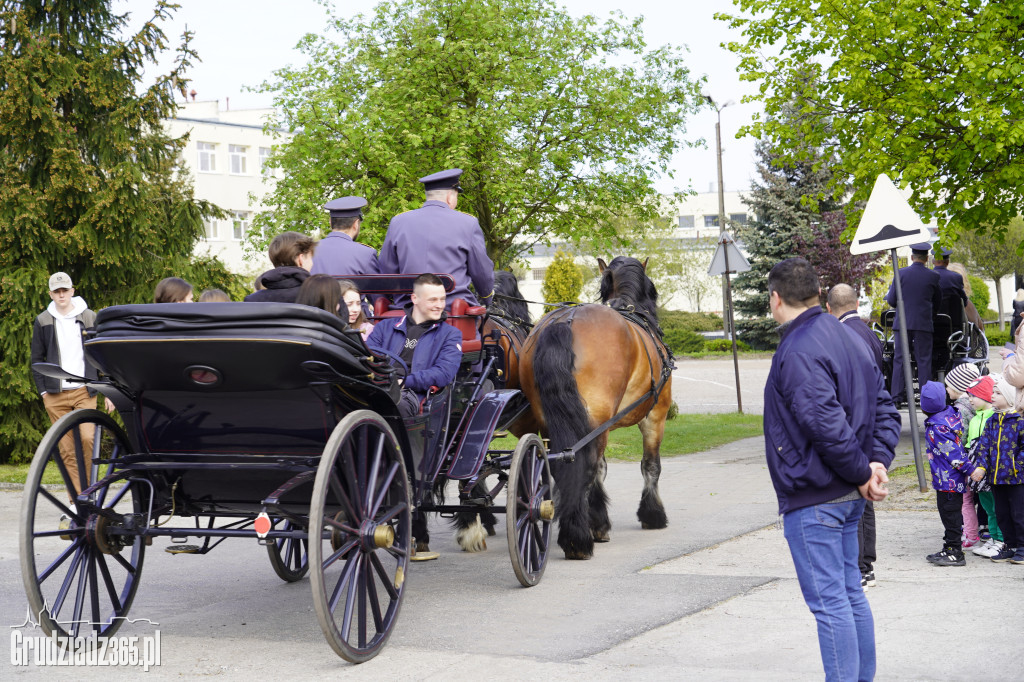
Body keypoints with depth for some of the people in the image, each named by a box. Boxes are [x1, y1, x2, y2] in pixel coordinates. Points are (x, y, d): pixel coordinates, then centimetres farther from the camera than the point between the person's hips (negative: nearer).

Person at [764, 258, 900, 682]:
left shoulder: (798, 352, -19)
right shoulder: (845, 339, 12)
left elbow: (828, 425, -26)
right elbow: (884, 407, 13)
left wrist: (861, 473, -14)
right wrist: (878, 461, 2)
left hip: (812, 500, -10)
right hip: (847, 497, 10)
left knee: (828, 601, -5)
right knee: (850, 592, 18)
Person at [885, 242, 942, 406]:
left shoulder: (901, 273, -3)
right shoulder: (933, 276, -1)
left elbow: (892, 300, -1)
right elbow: (938, 304, 11)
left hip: (903, 323, 0)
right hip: (924, 324, 0)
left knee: (899, 360, 5)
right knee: (924, 361, 4)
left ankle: (897, 396, 3)